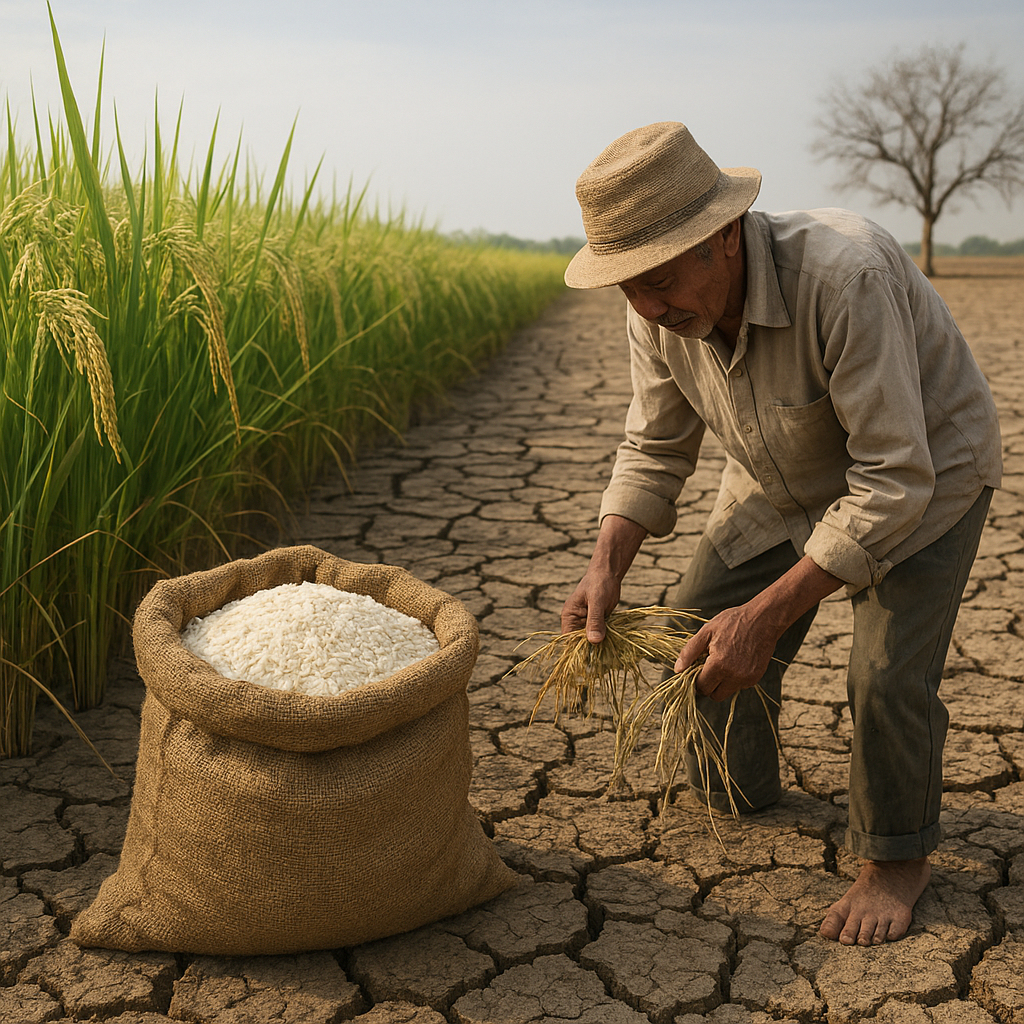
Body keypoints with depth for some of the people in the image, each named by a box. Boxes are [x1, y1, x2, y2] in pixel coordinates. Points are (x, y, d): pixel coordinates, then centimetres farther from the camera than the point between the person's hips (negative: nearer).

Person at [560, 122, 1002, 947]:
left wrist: (768, 615, -39)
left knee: (887, 674, -19)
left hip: (923, 469, -6)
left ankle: (899, 856, 10)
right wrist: (607, 567, -20)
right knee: (701, 630, 2)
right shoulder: (661, 310, -20)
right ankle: (740, 792, 31)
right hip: (786, 479, 6)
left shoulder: (843, 276, -41)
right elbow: (655, 447, -4)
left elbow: (894, 482, -38)